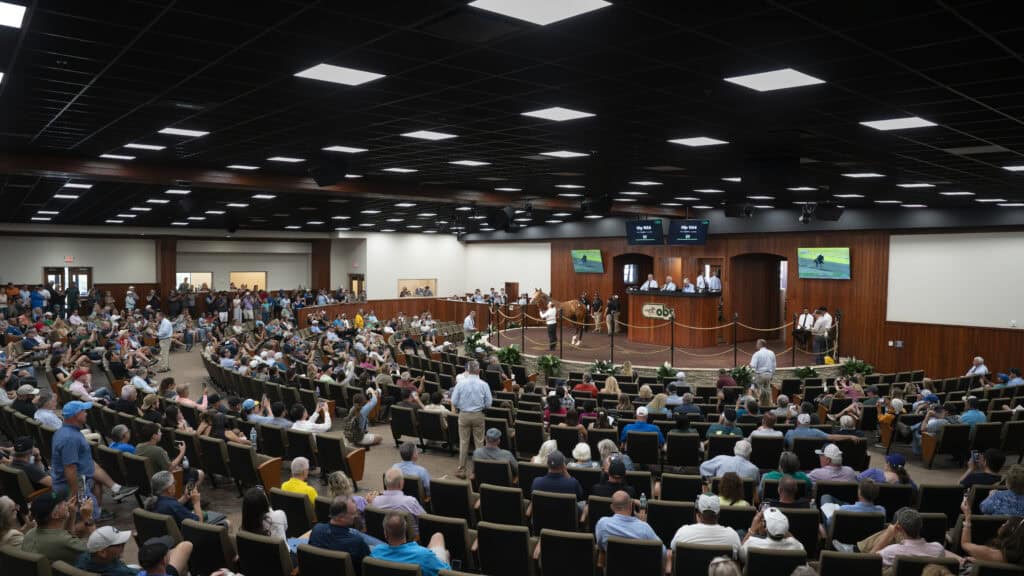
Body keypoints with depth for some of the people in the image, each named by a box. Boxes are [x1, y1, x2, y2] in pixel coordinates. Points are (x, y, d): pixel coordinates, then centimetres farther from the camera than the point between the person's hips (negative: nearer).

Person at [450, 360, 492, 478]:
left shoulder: (460, 383, -10)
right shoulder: (484, 385, -10)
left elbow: (454, 402, -5)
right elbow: (488, 403, -4)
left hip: (464, 415, 1)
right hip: (478, 415, 0)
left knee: (463, 442, 8)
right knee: (479, 443, 9)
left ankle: (461, 470, 12)